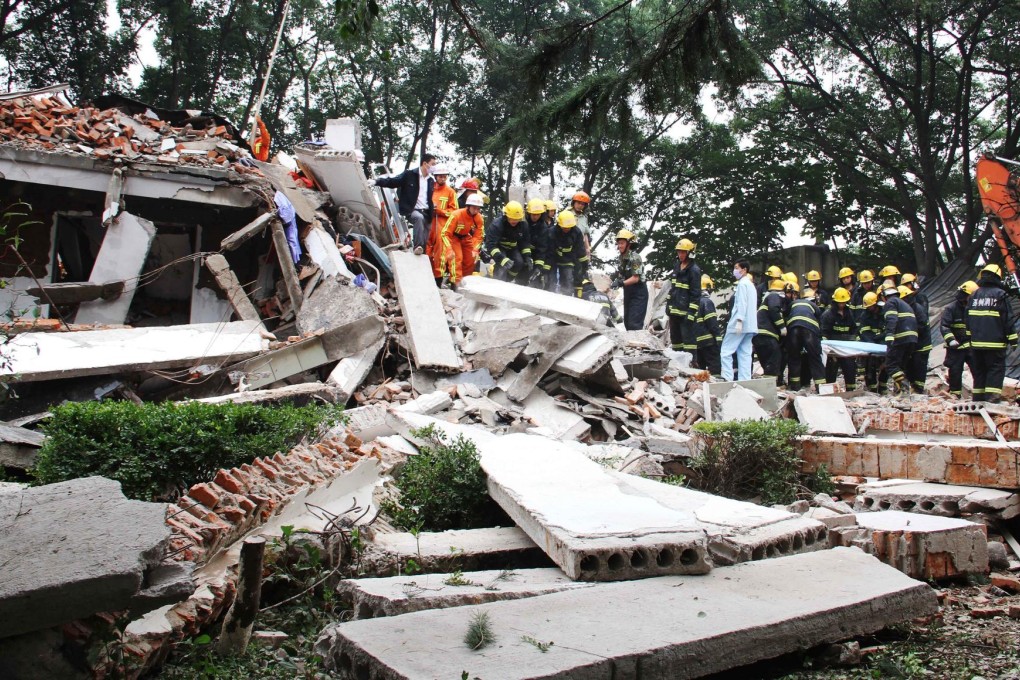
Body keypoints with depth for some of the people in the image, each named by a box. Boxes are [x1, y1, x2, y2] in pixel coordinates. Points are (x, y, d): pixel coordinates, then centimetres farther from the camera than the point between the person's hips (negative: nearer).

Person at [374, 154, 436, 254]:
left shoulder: (431, 180, 14)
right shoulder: (409, 174, -3)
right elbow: (392, 181, -5)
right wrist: (376, 181, -18)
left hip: (426, 213, 6)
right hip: (411, 210, -6)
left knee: (425, 242, 4)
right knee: (419, 218, -38)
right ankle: (418, 246, -40)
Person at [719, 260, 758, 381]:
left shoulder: (742, 284, -7)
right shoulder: (751, 285, 23)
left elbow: (742, 304, -18)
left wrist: (739, 321, -25)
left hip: (740, 324, -9)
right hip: (749, 325, 9)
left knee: (726, 351, -8)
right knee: (744, 354, 5)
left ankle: (727, 379, -14)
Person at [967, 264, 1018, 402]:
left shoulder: (974, 295, 9)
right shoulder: (1000, 294, -8)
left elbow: (968, 319, 15)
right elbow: (1008, 319, -8)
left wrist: (970, 337, 23)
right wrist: (1012, 339, -2)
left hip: (976, 342, 5)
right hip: (995, 342, -5)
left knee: (978, 369, 11)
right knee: (996, 368, -2)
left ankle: (978, 397, 13)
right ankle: (992, 396, -11)